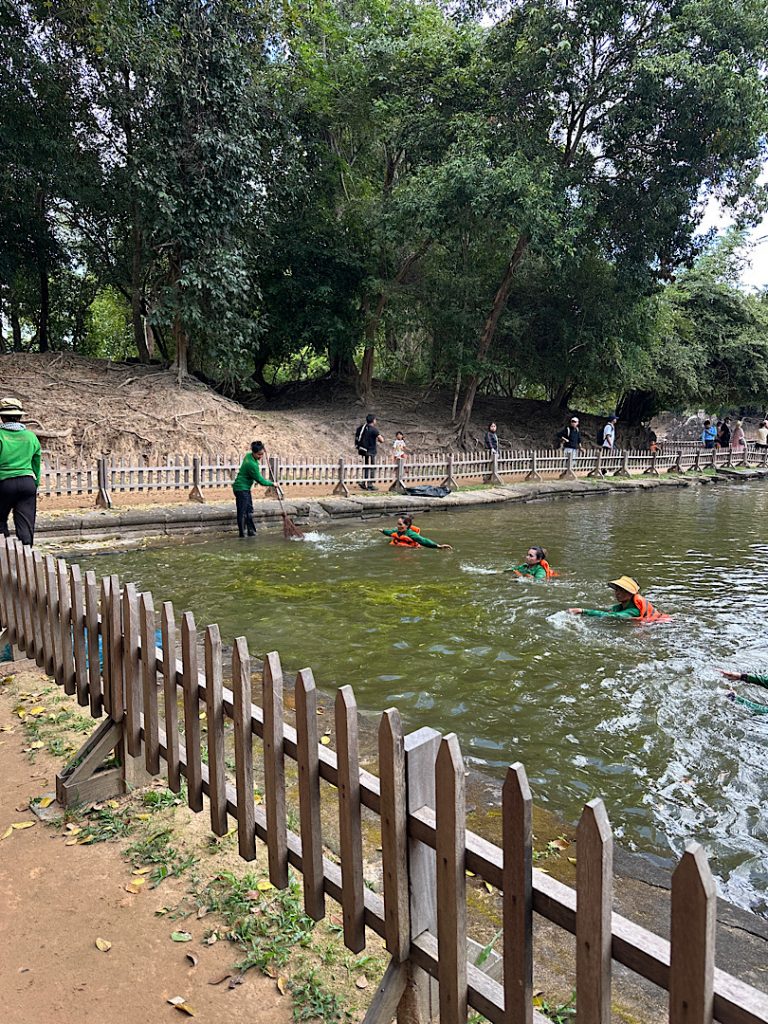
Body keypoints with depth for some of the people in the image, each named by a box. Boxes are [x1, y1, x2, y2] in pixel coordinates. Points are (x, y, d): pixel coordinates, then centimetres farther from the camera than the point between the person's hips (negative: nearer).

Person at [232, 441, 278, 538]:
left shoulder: (249, 456, 1)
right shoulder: (252, 464, -26)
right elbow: (260, 480, -19)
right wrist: (272, 484, -6)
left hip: (246, 488, 10)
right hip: (241, 489, -10)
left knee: (249, 510, 14)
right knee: (242, 512, -3)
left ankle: (251, 531, 20)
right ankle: (242, 534, 3)